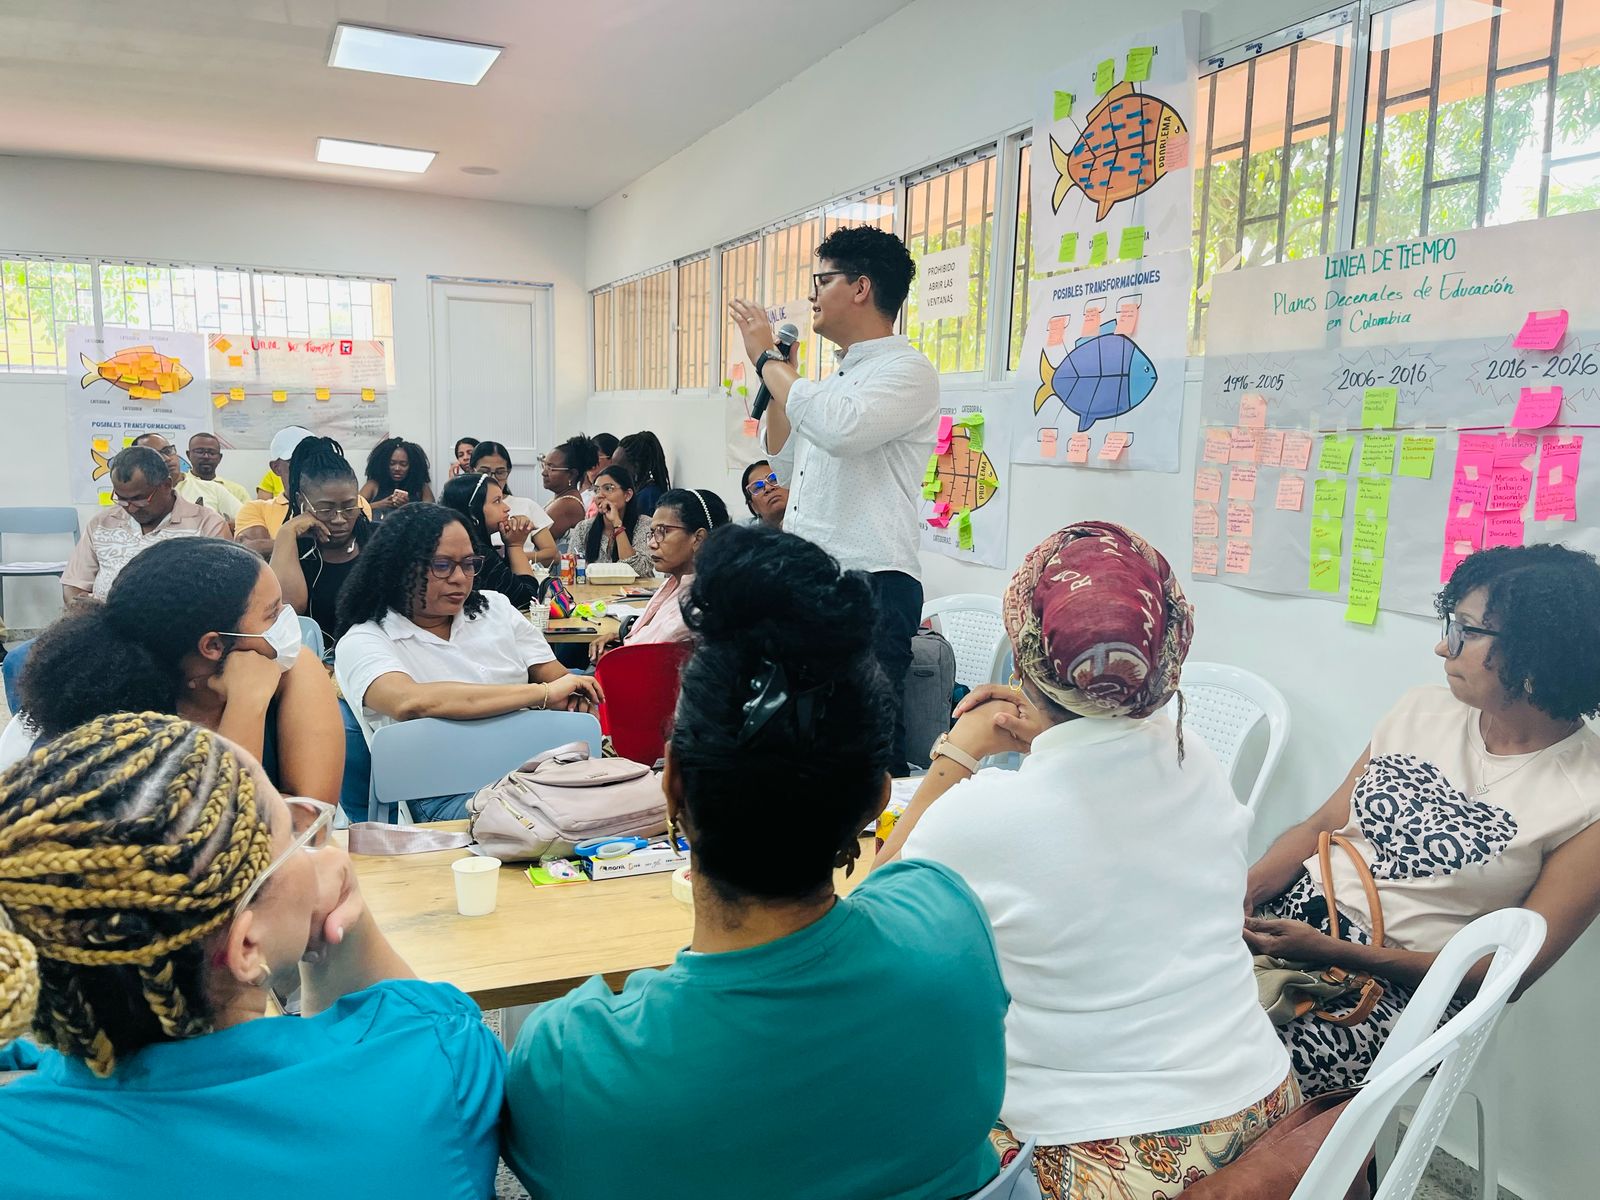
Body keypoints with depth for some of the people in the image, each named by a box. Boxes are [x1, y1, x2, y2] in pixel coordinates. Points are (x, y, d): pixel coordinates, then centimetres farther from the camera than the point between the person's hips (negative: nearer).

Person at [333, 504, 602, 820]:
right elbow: (411, 702, -22)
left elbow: (566, 686, 15)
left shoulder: (494, 608, 18)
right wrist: (543, 693, -19)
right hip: (447, 793, -6)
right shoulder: (362, 643, 1)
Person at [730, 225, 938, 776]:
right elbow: (785, 465, 26)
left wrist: (768, 359, -14)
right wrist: (778, 374, 17)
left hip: (871, 586, -9)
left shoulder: (908, 370, -9)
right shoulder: (837, 378, 20)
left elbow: (838, 429, -28)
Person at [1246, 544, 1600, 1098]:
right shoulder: (1422, 709, 8)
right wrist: (1242, 893, -10)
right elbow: (1320, 826, 10)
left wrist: (1332, 951, -18)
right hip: (1295, 909, 5)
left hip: (1400, 988, -5)